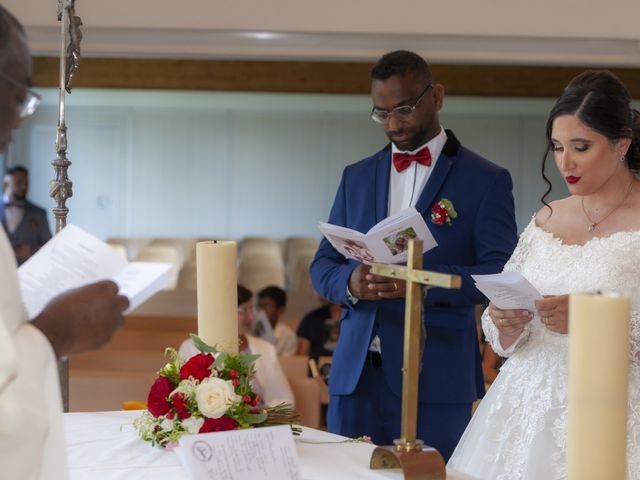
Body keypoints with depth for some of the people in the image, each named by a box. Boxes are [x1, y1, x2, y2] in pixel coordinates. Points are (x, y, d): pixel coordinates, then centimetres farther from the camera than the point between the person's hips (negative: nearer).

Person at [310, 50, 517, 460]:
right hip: (355, 375, 4)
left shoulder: (485, 180, 0)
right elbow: (322, 265, 13)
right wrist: (350, 282, -11)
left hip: (436, 380, -4)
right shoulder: (357, 177, 14)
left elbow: (501, 274, -8)